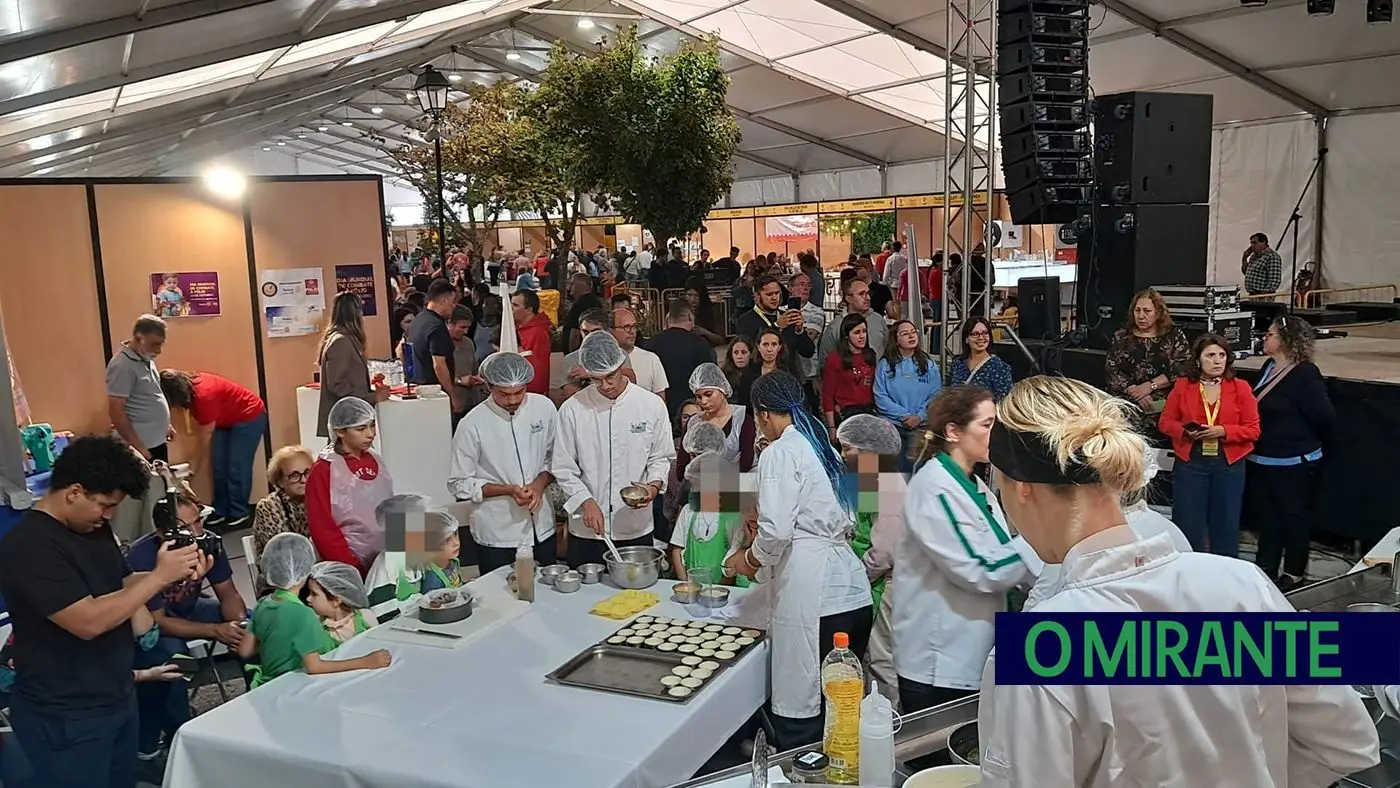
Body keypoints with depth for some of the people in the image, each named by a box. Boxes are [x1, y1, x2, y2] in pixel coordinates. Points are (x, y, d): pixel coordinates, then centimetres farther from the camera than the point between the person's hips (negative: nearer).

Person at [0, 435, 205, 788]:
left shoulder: (93, 527, 5)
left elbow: (119, 585, 13)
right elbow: (88, 621, -30)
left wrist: (178, 573, -6)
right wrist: (160, 576, -26)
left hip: (118, 698, 8)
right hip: (64, 718, -8)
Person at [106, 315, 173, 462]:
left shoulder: (146, 359, 9)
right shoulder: (122, 365, -19)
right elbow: (115, 411, -21)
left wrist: (166, 425, 19)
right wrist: (138, 447, -21)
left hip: (158, 441, 9)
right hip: (144, 446, -9)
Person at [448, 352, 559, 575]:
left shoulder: (544, 408, -5)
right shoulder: (473, 425, -14)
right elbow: (459, 484, -8)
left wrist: (541, 482, -12)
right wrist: (509, 490, -18)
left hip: (542, 529, 3)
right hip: (496, 536, -3)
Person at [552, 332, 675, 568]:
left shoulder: (652, 405, -2)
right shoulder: (572, 409, -4)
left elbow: (662, 457, 6)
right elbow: (563, 468, 0)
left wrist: (654, 486, -13)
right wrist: (586, 502, -14)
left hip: (637, 528, 0)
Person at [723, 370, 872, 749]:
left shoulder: (780, 452, -6)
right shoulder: (822, 446, 18)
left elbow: (776, 530, -15)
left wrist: (750, 559, 6)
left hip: (810, 594, -8)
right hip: (853, 593, 8)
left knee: (800, 717, -1)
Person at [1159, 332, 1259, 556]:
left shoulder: (1240, 388, 0)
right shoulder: (1182, 386, 0)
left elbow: (1253, 429, -2)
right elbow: (1165, 422, 5)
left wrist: (1223, 431, -18)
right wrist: (1185, 431, -15)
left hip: (1229, 465, 0)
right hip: (1190, 463, 0)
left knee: (1226, 525, 10)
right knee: (1187, 525, 5)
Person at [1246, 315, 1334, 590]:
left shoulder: (1305, 374, -17)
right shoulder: (1269, 367, 6)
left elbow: (1325, 417, -18)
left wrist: (1302, 440, -3)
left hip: (1293, 463, -8)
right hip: (1262, 460, 8)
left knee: (1293, 516, 7)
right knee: (1266, 516, 16)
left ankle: (1294, 573, 21)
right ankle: (1265, 568, 28)